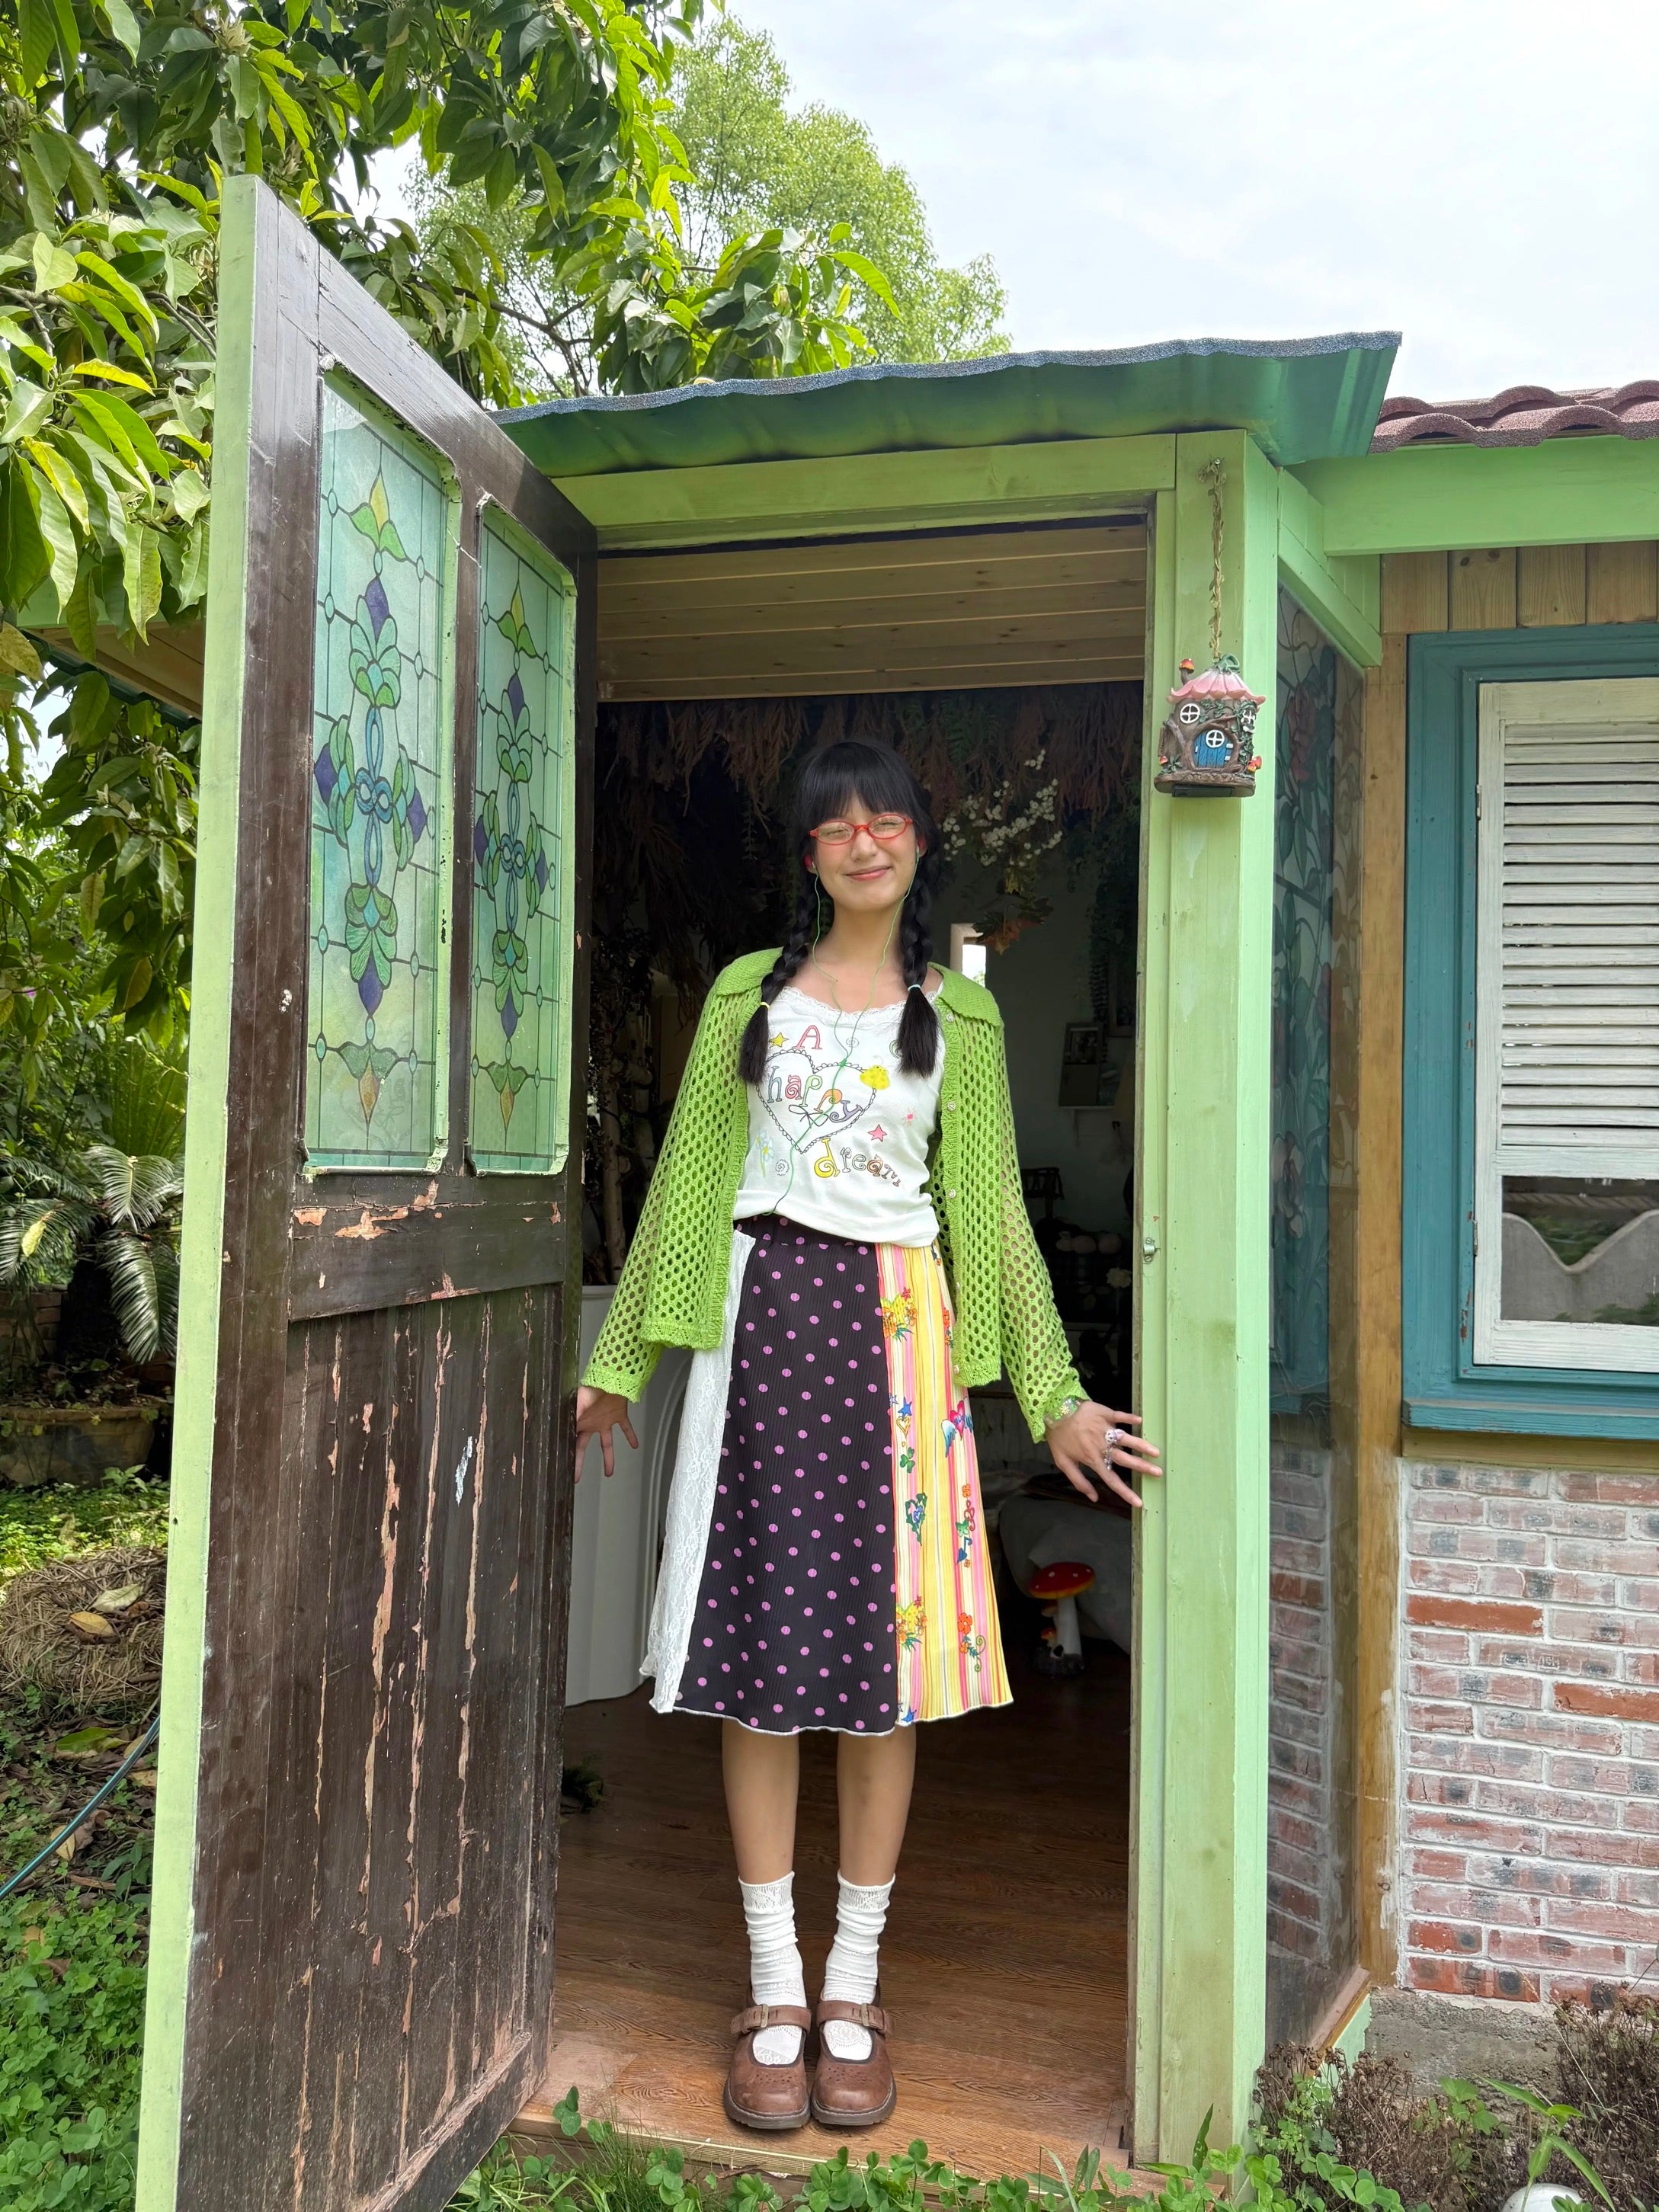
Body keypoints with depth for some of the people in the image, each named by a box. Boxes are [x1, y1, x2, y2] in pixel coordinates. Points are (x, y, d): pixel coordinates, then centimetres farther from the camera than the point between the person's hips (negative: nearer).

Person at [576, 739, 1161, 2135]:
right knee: (760, 1651, 2)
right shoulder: (750, 992, 10)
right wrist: (618, 1363, 12)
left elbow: (994, 1208, 10)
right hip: (765, 1313, 0)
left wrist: (1056, 1396, 5)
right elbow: (688, 1177, 11)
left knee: (886, 1653, 2)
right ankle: (773, 1992, 17)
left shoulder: (959, 1014, 10)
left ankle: (854, 1992, 19)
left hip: (897, 1326, 0)